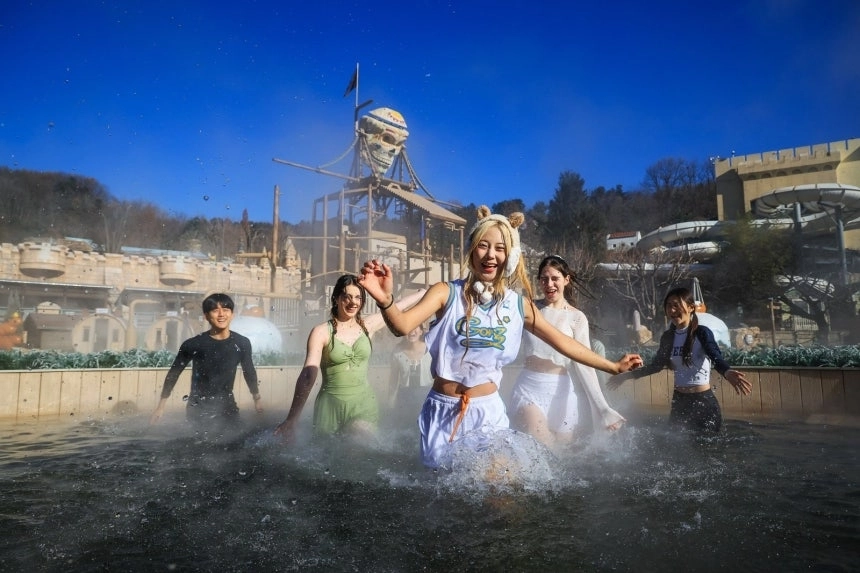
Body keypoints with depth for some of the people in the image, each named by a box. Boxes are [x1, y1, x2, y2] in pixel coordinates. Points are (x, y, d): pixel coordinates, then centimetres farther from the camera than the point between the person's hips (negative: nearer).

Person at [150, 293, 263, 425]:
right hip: (198, 409, -2)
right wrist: (161, 406, 2)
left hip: (227, 406, 3)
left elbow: (249, 371, 7)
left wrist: (257, 398, 18)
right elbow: (173, 373, -3)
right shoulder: (193, 344, -15)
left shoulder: (242, 343, -9)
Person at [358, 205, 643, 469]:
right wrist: (385, 300, -47)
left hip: (488, 410, 2)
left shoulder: (518, 304, -1)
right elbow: (403, 326, -26)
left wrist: (612, 366, 12)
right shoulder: (447, 293, -12)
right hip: (444, 410, -2)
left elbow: (562, 341, 9)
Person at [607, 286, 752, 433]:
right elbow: (656, 365, 15)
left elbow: (717, 359, -26)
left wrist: (728, 373, -48)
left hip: (703, 401, -5)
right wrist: (627, 375, 14)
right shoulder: (667, 337, 4)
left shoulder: (702, 332, -11)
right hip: (679, 401, 5)